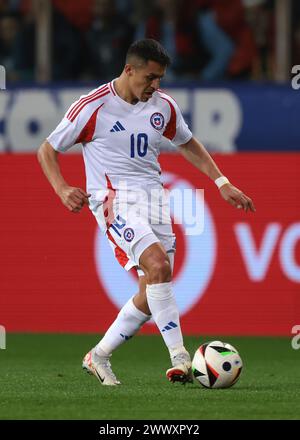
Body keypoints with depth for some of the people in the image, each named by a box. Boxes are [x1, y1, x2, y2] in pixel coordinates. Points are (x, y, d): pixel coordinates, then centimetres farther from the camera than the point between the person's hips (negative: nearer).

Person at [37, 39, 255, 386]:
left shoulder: (163, 105, 8)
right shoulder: (93, 107, -8)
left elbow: (187, 144, 25)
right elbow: (47, 151, 0)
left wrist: (222, 183, 16)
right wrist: (62, 190, -17)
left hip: (153, 199, 7)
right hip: (115, 198, -6)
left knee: (152, 293, 1)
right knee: (159, 266, -27)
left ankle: (99, 357, 19)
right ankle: (180, 359, -28)